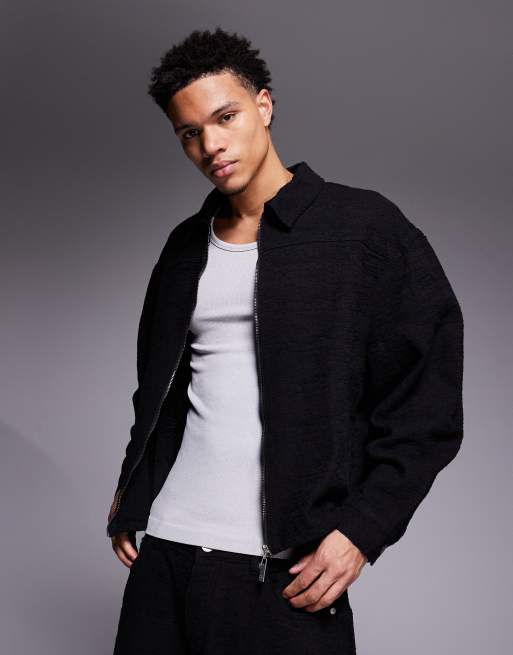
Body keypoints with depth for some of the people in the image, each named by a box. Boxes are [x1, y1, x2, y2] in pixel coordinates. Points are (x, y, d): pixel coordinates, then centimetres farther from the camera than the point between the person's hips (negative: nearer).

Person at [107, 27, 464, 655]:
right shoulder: (186, 245, 13)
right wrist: (129, 489, 14)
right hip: (165, 545, 5)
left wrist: (363, 529, -12)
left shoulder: (366, 227, -4)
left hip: (285, 565, -4)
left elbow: (428, 406, -6)